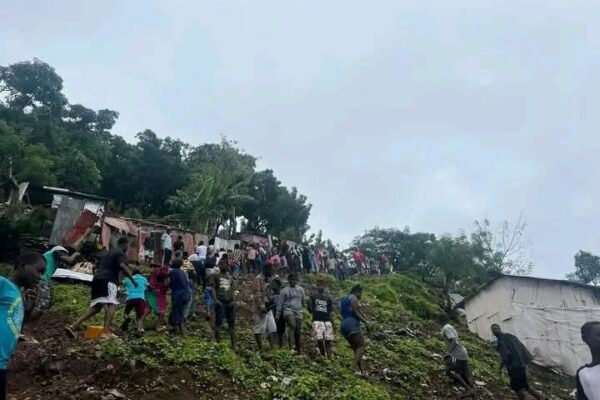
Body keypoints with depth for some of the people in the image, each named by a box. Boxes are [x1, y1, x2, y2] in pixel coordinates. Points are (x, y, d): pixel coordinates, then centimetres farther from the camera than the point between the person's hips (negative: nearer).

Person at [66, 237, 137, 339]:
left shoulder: (111, 252, 29)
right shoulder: (121, 253, 1)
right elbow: (123, 266, -18)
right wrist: (132, 279, -15)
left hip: (97, 279, 9)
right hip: (107, 280, -9)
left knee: (95, 307, 10)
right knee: (112, 304, -13)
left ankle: (74, 326, 3)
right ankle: (107, 332, -26)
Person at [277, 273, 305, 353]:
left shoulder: (301, 290, 12)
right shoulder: (284, 290, 2)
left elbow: (303, 301, 22)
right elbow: (280, 303, 3)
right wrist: (278, 315, 2)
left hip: (298, 312, 4)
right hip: (288, 310, -4)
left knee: (298, 332, 3)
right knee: (292, 325, -31)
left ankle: (299, 349, 15)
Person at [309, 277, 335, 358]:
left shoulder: (328, 298, 12)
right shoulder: (313, 296, 9)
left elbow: (331, 312, 12)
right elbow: (310, 308, 9)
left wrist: (332, 323, 8)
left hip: (327, 321, 2)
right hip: (317, 320, -2)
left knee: (329, 340, -4)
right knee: (319, 339, -13)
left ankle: (330, 357, 0)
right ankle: (323, 356, 1)